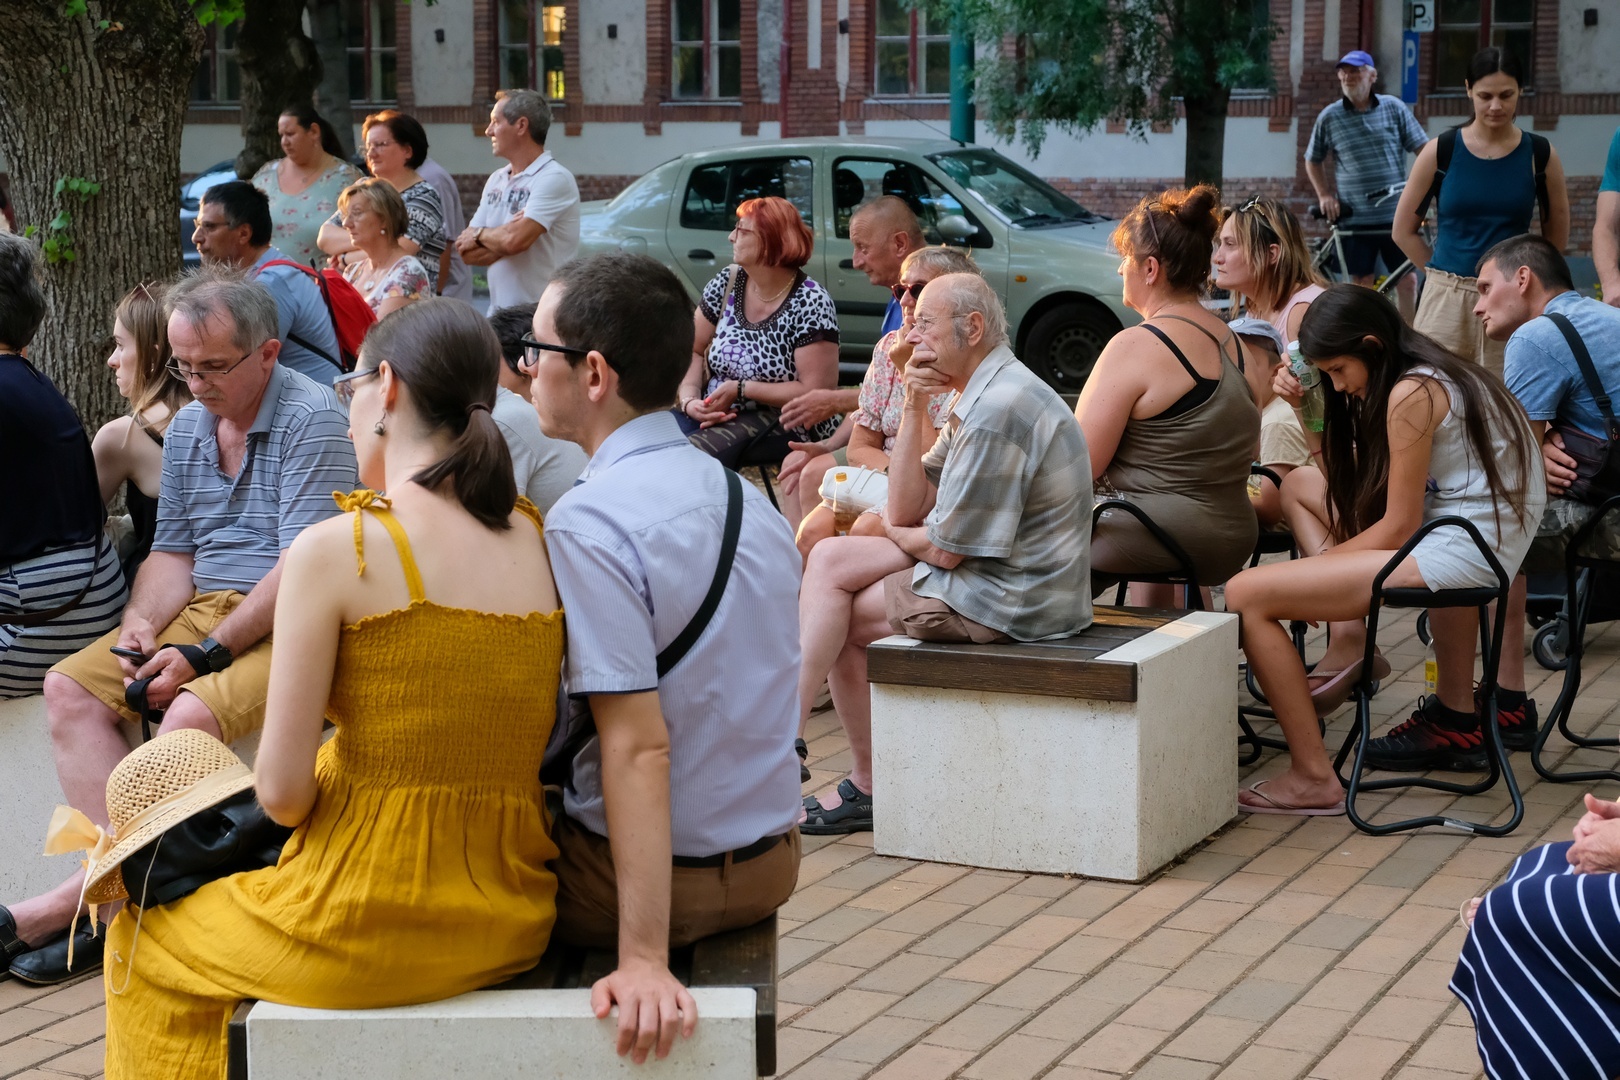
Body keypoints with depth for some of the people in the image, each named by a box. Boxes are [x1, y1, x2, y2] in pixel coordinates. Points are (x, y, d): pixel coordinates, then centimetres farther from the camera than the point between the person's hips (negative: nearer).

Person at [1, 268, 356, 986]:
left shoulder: (310, 418, -12)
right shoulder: (187, 427, 13)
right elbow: (173, 550, 16)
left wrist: (205, 653, -21)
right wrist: (142, 621, -6)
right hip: (201, 608, 8)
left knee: (192, 714, -32)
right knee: (69, 687, -10)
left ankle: (84, 898, -18)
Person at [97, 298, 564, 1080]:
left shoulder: (335, 550, -13)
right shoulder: (536, 540, 3)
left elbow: (282, 791, -11)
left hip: (371, 924, -6)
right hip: (512, 925, 6)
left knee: (145, 939, 25)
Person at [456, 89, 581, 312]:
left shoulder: (554, 178, -10)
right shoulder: (496, 180, 14)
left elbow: (515, 241, -21)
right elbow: (467, 252, 10)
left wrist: (479, 234, -1)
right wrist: (498, 241, -10)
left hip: (540, 314, -7)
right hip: (498, 312, 7)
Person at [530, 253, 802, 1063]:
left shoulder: (588, 523, -21)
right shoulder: (750, 501, 3)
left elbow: (638, 745, -27)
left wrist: (644, 957, -27)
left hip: (657, 871, -7)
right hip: (769, 866, 8)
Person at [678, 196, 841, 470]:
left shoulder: (810, 304, -12)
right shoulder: (727, 283, 5)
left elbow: (816, 391, -16)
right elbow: (692, 351, 12)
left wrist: (740, 390, -16)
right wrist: (689, 400, -8)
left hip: (785, 425, -6)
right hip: (713, 414, 6)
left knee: (695, 453, -35)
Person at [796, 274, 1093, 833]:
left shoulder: (997, 413, -22)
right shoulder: (981, 395, 12)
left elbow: (944, 550, -20)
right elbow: (906, 509, 8)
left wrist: (895, 533, 3)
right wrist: (915, 409, -3)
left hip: (1009, 601, -10)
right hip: (1007, 580, 10)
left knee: (838, 617, -1)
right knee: (830, 557, 7)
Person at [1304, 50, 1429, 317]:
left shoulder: (1394, 108, 2)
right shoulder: (1329, 117, 3)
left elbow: (1423, 149, 4)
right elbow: (1313, 161, 15)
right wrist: (1324, 196, 3)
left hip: (1396, 216, 0)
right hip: (1354, 218, 0)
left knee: (1408, 280, 1)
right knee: (1362, 285, 5)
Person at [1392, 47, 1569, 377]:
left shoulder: (1540, 157, 2)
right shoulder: (1440, 152, 1)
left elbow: (1557, 237, 13)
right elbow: (1404, 230, 10)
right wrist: (1444, 275, 8)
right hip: (1446, 301, 0)